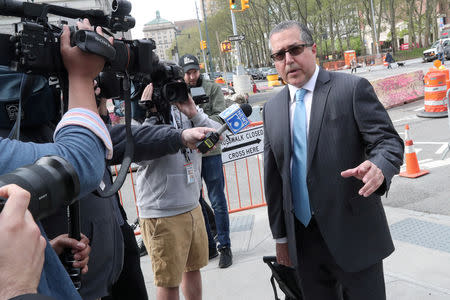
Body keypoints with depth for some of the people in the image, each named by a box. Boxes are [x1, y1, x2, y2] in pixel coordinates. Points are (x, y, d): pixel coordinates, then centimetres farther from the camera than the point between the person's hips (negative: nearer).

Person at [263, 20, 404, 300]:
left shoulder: (352, 88, -6)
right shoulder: (272, 108, 7)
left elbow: (388, 141, -9)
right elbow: (273, 175, 10)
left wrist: (378, 168, -33)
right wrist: (280, 234, 11)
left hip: (353, 234, -4)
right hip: (302, 239, 4)